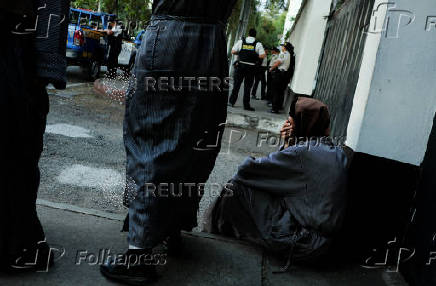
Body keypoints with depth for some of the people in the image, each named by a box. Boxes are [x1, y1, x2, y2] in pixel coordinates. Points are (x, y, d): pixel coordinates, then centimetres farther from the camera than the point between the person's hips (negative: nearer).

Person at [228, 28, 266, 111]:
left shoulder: (241, 41, 2)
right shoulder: (258, 44, -1)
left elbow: (233, 52, 1)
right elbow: (262, 56, -9)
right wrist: (255, 56, 9)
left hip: (241, 65, 1)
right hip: (251, 67, -1)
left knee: (236, 84, 10)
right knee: (247, 86, 4)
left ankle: (231, 102, 14)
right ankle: (246, 105, 6)